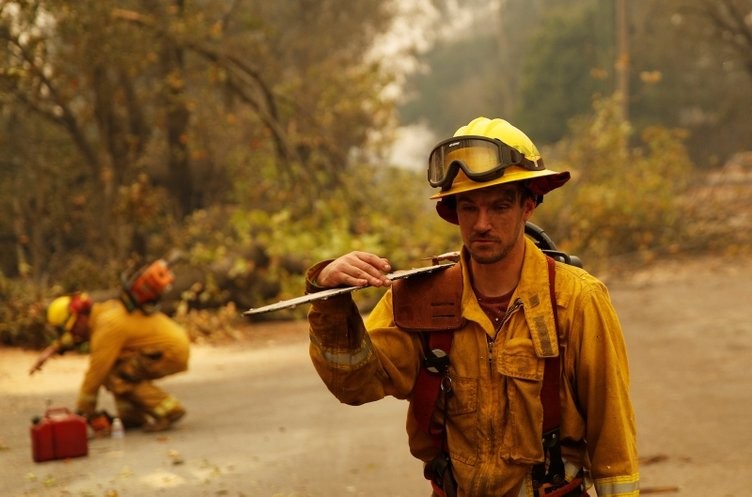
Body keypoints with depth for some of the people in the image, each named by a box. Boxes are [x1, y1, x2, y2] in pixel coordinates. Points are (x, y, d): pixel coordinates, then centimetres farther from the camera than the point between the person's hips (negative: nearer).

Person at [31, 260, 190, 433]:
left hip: (173, 353, -10)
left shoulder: (107, 325, -21)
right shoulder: (102, 309, 6)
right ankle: (132, 416, 11)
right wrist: (52, 349, 14)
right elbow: (77, 336, 27)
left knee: (114, 376, -15)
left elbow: (95, 372, -17)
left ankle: (168, 410, -13)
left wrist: (82, 413, -10)